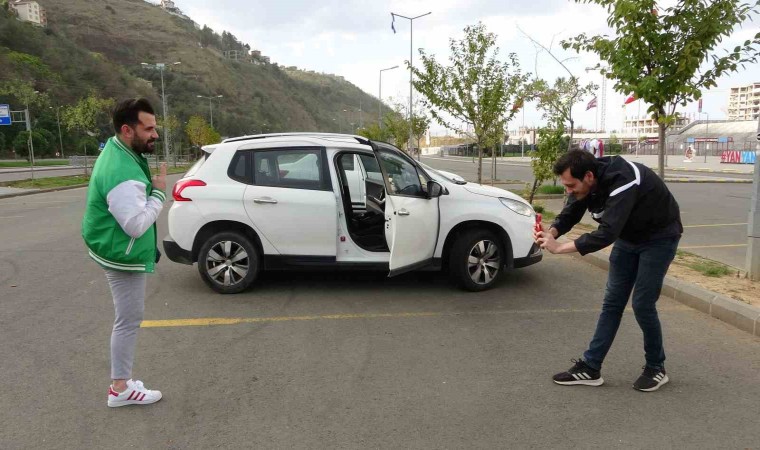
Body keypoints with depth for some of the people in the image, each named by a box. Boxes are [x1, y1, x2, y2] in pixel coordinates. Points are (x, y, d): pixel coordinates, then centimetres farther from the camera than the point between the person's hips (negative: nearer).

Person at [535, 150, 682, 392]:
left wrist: (559, 247, -43)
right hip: (628, 236, 7)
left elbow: (607, 233, -44)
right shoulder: (586, 183, -14)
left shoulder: (623, 182, -38)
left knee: (642, 304, -7)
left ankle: (656, 368, 16)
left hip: (659, 238, -7)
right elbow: (569, 215, -6)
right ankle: (590, 367, 9)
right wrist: (551, 232, -28)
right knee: (612, 302, 5)